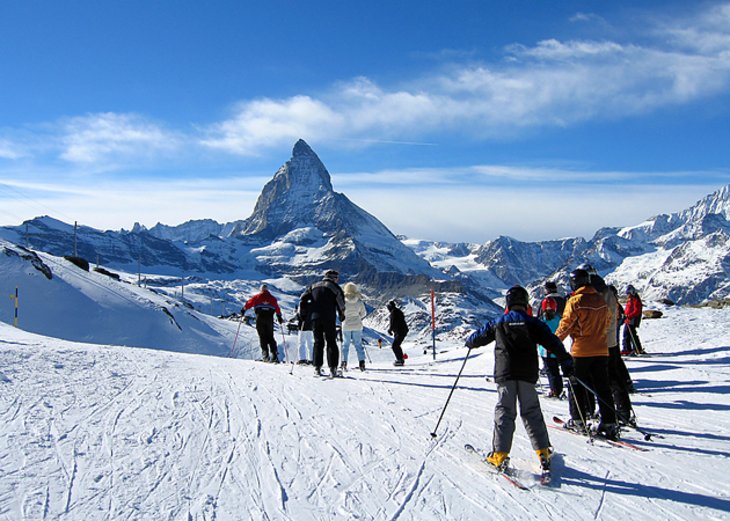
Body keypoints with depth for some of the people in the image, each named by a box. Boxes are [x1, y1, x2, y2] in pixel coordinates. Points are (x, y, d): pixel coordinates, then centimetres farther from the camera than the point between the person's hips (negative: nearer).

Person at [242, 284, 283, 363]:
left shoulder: (257, 297, 9)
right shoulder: (272, 298, 14)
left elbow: (249, 303, 8)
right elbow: (277, 308, 16)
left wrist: (244, 309, 24)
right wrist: (279, 317, 28)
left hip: (260, 317, -2)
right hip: (269, 318, 2)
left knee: (262, 336, 2)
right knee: (270, 337, 8)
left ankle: (265, 355, -8)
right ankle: (274, 355, -2)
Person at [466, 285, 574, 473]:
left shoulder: (498, 323, 5)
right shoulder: (533, 323, 4)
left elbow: (479, 336, 16)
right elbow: (552, 342, -3)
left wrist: (469, 342, 37)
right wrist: (566, 361, 2)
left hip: (505, 374, -1)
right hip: (527, 375, 1)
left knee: (504, 412, 2)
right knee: (531, 412, 11)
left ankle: (500, 454, -2)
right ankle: (543, 451, 9)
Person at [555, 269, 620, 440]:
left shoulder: (575, 301, -13)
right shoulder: (601, 299, 4)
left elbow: (565, 325, -12)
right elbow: (607, 321, 15)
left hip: (581, 351, -5)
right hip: (601, 350, 5)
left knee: (576, 386, 9)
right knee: (602, 388, 9)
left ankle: (578, 421, 12)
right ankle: (609, 423, 7)